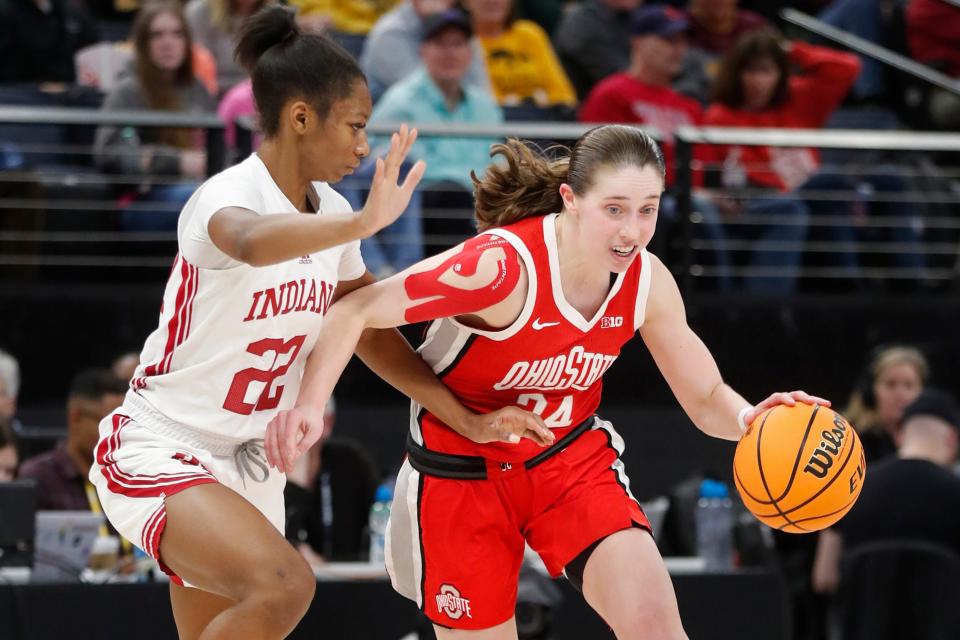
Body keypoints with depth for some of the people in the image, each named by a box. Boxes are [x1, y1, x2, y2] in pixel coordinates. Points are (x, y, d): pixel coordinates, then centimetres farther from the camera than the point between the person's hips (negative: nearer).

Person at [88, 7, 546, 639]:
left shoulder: (329, 214, 5)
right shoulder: (227, 196, -21)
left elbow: (368, 329, 14)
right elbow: (252, 241, -46)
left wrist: (468, 419, 6)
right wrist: (363, 224, -63)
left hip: (253, 466, 9)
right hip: (159, 452, -9)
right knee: (285, 585, -32)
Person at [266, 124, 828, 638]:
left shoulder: (647, 281, -12)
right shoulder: (503, 264, -29)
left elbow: (706, 399, -1)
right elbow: (355, 311, -26)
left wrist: (747, 418, -25)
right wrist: (311, 403, -41)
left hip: (573, 459, 4)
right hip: (464, 469, -3)